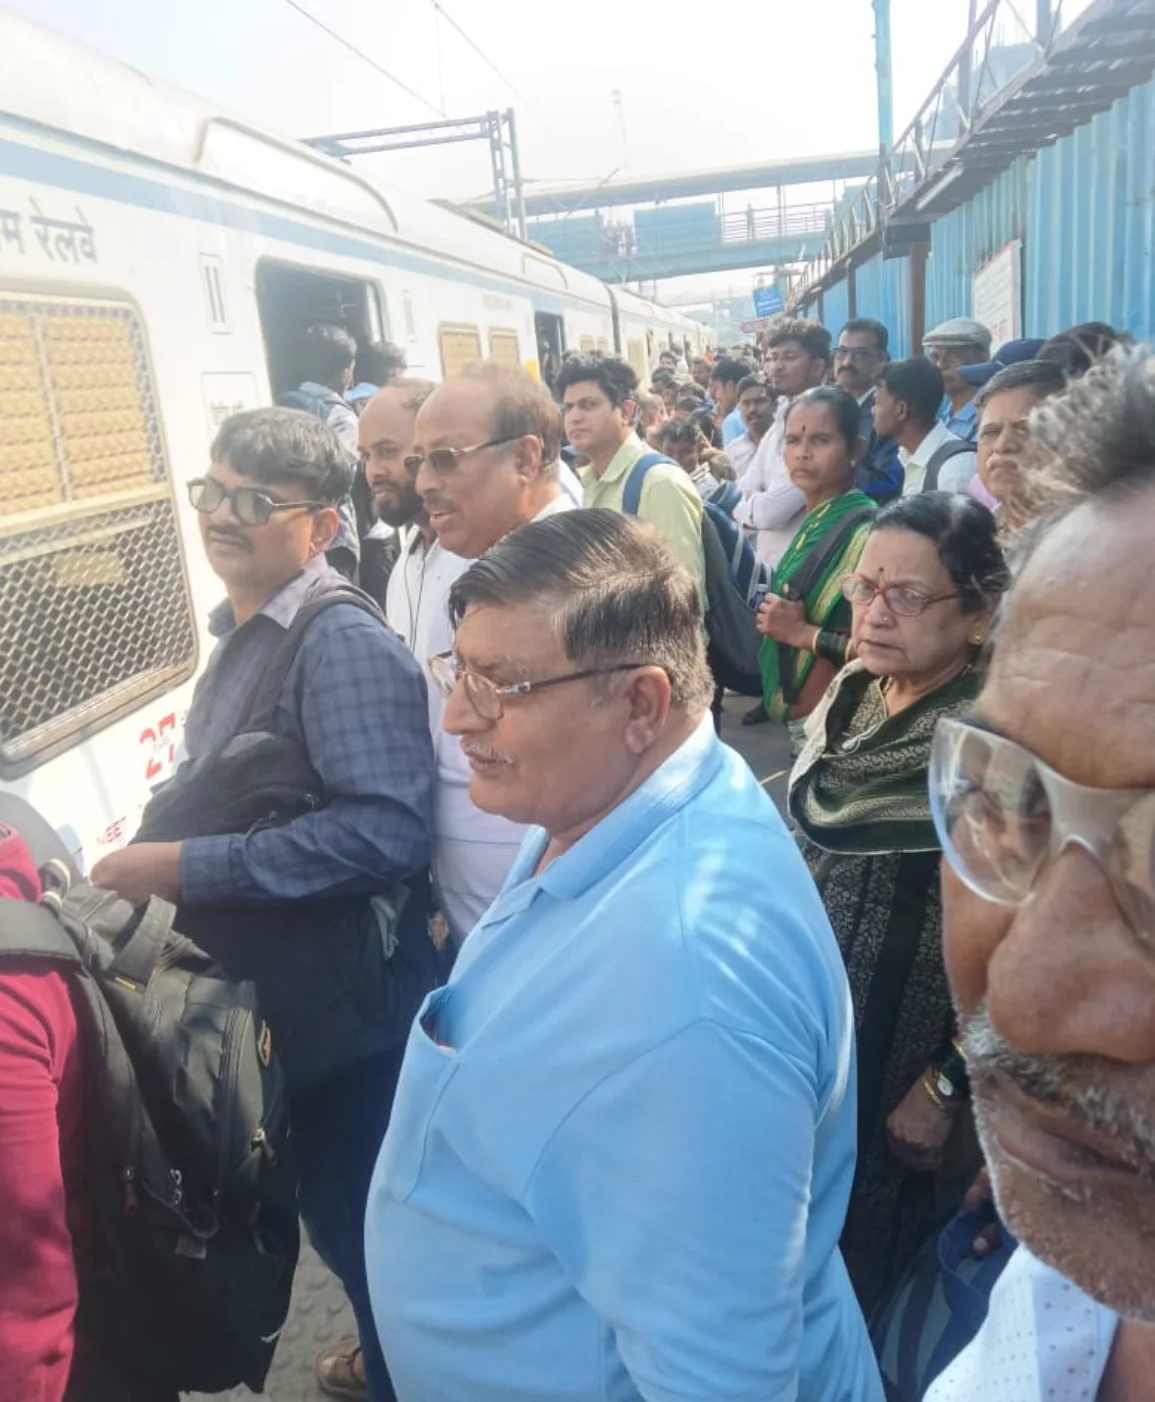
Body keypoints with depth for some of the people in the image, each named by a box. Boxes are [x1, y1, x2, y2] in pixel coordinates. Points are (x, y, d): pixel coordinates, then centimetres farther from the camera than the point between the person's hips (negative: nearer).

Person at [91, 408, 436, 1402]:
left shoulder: (344, 646, -22)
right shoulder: (242, 630, 8)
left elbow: (385, 829, -32)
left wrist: (183, 868, -27)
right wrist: (160, 862, 7)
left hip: (348, 1011, -9)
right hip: (268, 1000, 9)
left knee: (364, 1225, 11)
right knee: (335, 1214, 26)